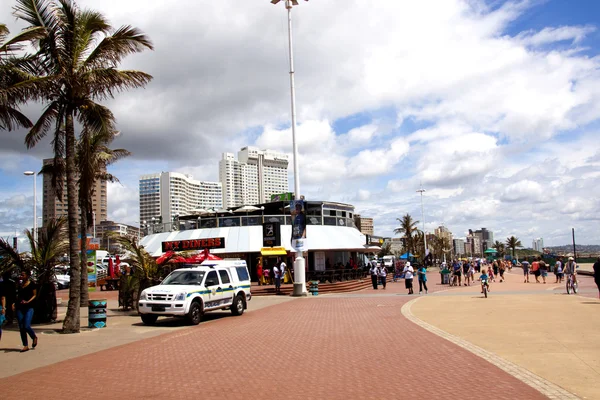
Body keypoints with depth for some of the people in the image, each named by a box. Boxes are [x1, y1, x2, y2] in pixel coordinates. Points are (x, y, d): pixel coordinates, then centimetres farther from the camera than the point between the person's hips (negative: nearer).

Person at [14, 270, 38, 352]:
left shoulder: (31, 284, -4)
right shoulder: (19, 285, 11)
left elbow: (34, 295, -3)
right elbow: (18, 296, 19)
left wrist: (28, 301, -18)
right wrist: (15, 303, 4)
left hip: (29, 308, -6)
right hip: (20, 308, 6)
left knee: (26, 326, -14)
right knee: (21, 328, 4)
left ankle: (34, 337, 16)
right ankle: (25, 346, 12)